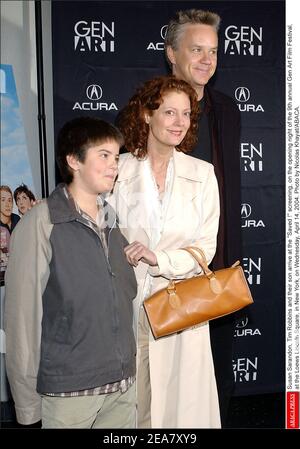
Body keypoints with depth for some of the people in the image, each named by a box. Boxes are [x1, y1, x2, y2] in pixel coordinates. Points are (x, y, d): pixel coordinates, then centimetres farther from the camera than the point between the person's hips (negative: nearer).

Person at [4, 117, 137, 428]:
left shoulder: (113, 223, 7)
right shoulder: (40, 223, -11)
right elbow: (22, 313, -11)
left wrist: (129, 371, 10)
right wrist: (27, 401, -7)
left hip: (123, 384, 5)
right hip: (67, 390, -5)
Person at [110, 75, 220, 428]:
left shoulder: (203, 174, 1)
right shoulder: (119, 170, -2)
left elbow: (205, 248, -1)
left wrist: (159, 258, -16)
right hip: (128, 303, 0)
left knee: (182, 398, 11)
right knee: (128, 404, 12)